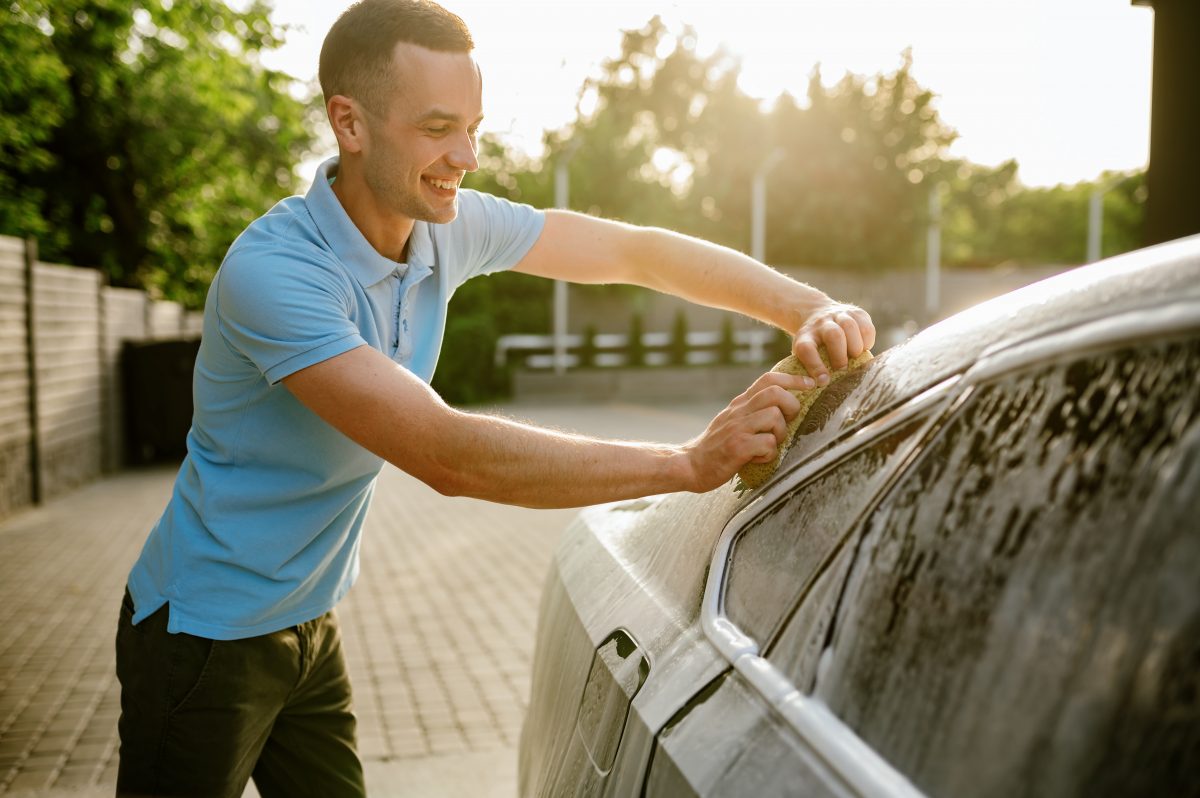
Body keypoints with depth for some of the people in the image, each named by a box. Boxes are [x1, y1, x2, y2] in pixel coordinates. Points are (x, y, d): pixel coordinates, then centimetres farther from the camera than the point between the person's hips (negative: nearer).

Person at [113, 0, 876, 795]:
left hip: (309, 625, 6)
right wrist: (691, 462, -38)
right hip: (210, 634, -6)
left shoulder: (450, 224, -8)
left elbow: (637, 250, -4)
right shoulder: (271, 273, -30)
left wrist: (809, 309, -18)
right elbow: (448, 455, -37)